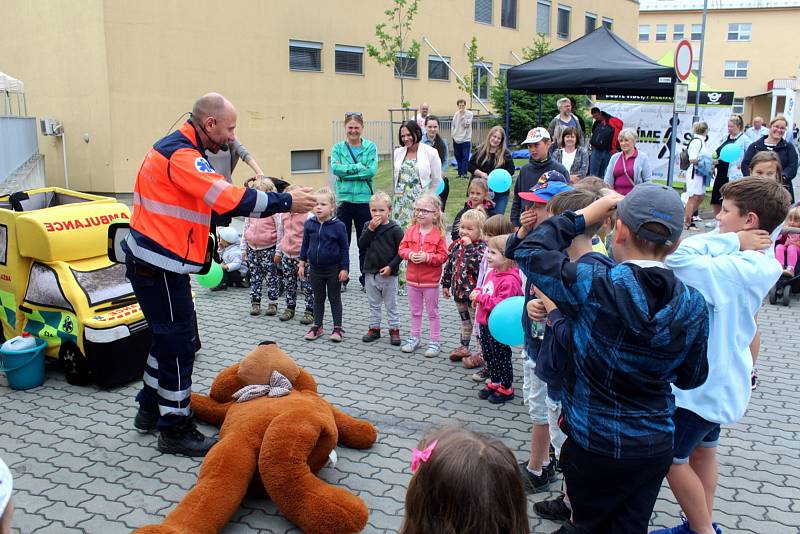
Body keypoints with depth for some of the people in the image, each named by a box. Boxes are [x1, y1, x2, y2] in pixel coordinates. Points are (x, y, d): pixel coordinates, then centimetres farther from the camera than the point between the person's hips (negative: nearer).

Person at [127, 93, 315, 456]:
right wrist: (285, 202, -20)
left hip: (152, 262, 11)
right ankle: (175, 430, 9)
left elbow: (214, 200, 11)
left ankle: (151, 409, 34)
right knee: (178, 343, -2)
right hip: (159, 266, -11)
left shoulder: (177, 148, 13)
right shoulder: (181, 156, -20)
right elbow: (229, 198, -27)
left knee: (168, 337, 20)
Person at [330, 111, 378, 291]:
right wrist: (359, 167, -14)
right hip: (343, 199, 1)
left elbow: (372, 170, -12)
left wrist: (346, 169, -12)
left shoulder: (370, 147, 3)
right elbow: (334, 168, -11)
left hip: (365, 199, 0)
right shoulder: (338, 147, 6)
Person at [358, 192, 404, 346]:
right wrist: (371, 229, -17)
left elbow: (400, 251, -9)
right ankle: (374, 328, 26)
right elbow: (361, 245, -8)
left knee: (391, 304, 8)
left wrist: (391, 266, -17)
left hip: (389, 274, -4)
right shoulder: (368, 226, 2)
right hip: (371, 273, 4)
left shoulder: (395, 229, -10)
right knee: (373, 304, 15)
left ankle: (394, 330, 19)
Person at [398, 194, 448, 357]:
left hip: (430, 281, -4)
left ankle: (434, 342, 15)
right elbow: (402, 248, 2)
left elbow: (442, 256, -12)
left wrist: (427, 257, -24)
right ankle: (414, 338, 31)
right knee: (415, 311, 17)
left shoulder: (438, 234, -10)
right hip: (413, 279, 4)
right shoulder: (411, 231, 2)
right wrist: (410, 254, -17)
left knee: (432, 312, 7)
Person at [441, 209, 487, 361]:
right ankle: (464, 347, 34)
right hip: (459, 291, 7)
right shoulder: (456, 245, 5)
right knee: (464, 321, 21)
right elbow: (449, 265, 12)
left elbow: (478, 264, -32)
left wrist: (469, 247, -30)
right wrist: (445, 284, 14)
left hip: (473, 292, -7)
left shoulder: (481, 246, -15)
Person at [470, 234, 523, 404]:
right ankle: (494, 382, 35)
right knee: (488, 355, 19)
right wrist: (477, 293, -1)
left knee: (501, 357, 5)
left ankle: (506, 388, 20)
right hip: (485, 322, 9)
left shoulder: (509, 280, -24)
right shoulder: (492, 273, 5)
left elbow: (502, 304, -29)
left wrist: (481, 297, -24)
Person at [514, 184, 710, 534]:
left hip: (594, 445, -3)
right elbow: (691, 378, 3)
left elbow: (529, 251, -11)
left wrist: (585, 215, -3)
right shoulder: (693, 305, -10)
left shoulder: (594, 286, -23)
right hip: (656, 445, 3)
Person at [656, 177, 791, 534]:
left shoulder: (739, 269, -30)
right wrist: (733, 242, -13)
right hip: (717, 376, 9)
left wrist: (731, 240, -29)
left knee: (672, 458, 6)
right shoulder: (757, 264, 0)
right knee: (702, 448, 23)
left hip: (703, 382, -9)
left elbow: (679, 259, -38)